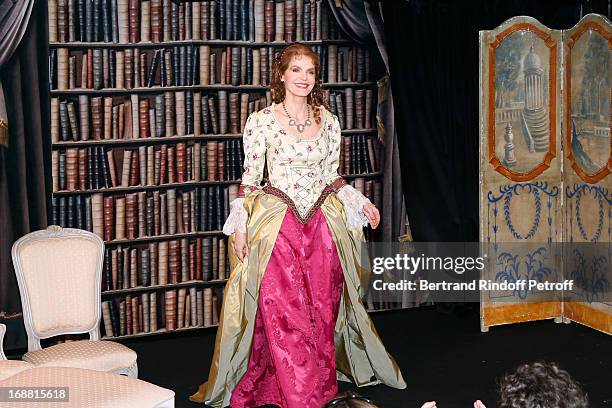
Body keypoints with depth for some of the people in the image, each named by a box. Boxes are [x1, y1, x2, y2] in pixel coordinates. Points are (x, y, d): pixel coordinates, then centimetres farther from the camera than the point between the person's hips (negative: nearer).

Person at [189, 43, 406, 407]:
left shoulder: (328, 121, 7)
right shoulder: (261, 121, -3)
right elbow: (250, 178, -1)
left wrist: (361, 202, 5)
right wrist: (239, 225, -9)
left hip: (322, 222, 3)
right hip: (276, 226, -3)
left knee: (322, 310, 7)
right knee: (285, 315, -6)